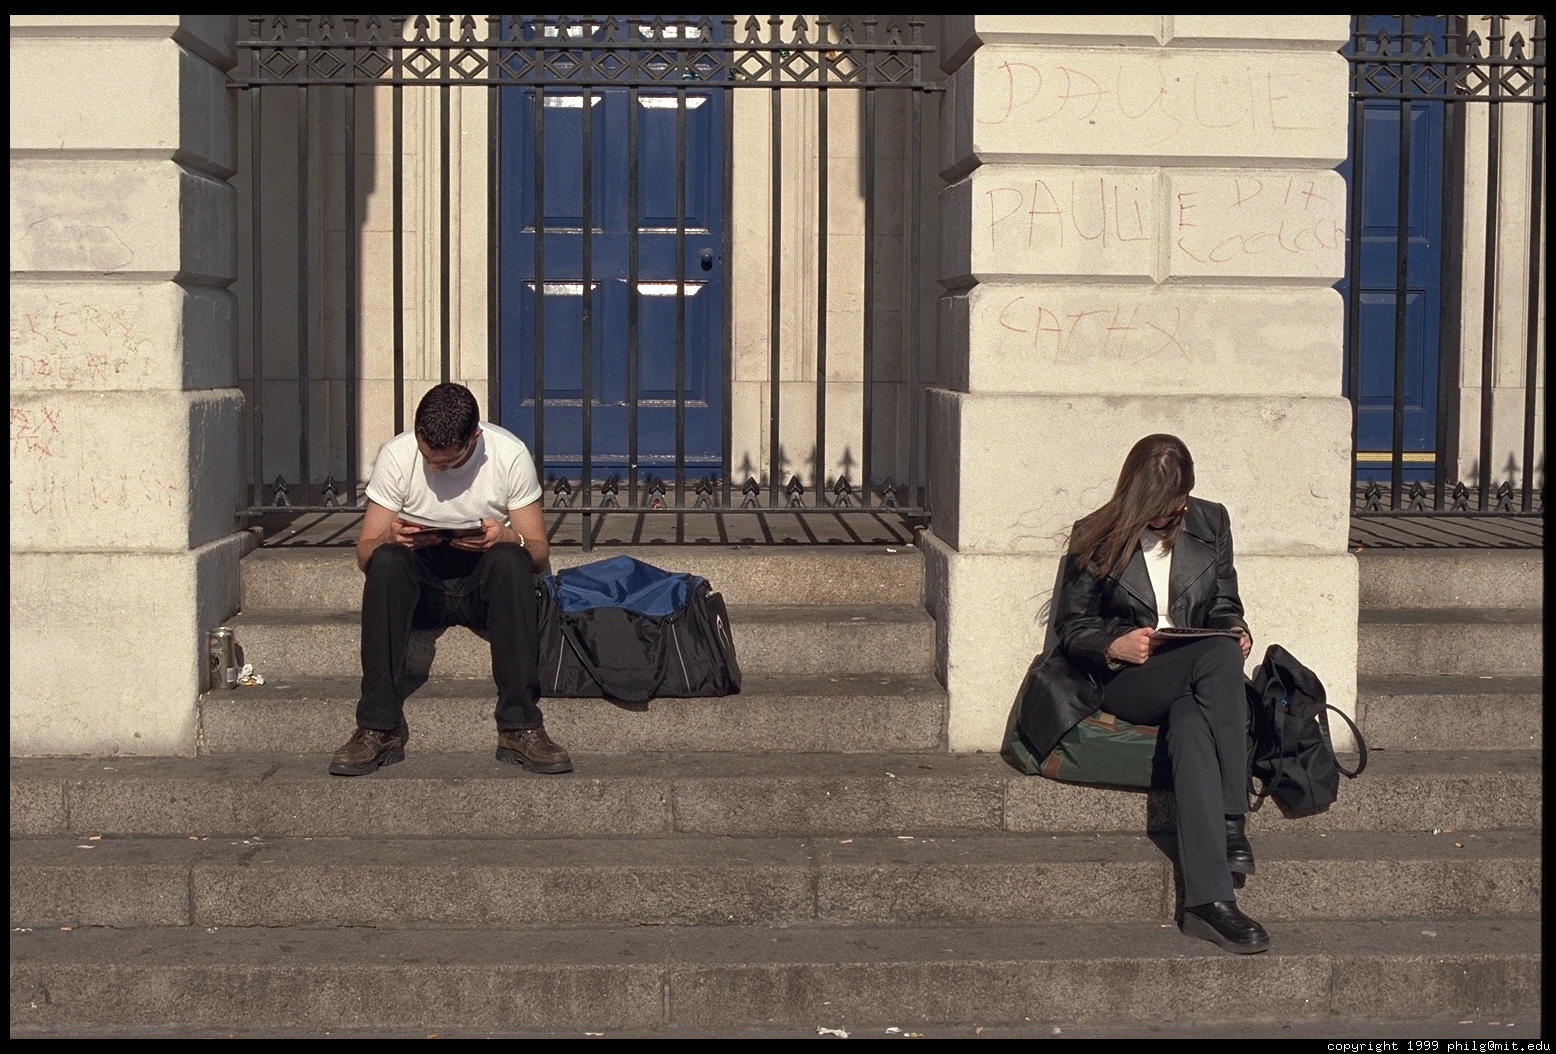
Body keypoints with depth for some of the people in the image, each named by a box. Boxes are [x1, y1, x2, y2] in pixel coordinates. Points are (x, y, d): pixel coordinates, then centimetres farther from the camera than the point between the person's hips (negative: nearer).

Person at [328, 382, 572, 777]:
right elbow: (364, 552, -4)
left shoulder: (510, 454, -9)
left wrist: (509, 539, -28)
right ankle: (379, 728, -33)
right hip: (421, 588, 1)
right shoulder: (396, 455, -7)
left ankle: (520, 726, -36)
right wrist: (392, 538, -28)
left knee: (510, 559, -34)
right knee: (387, 561, -32)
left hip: (485, 587, -1)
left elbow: (539, 553, -5)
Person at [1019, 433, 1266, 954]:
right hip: (1121, 681, -3)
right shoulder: (1095, 538, 4)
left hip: (1194, 682, 3)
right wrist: (1115, 646, -15)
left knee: (1190, 727, -37)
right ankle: (1230, 820, -36)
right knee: (1219, 656, -35)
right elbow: (1071, 627, 6)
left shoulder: (1210, 522, 13)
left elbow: (1224, 605, 21)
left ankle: (1207, 901, -42)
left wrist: (1236, 630, -3)